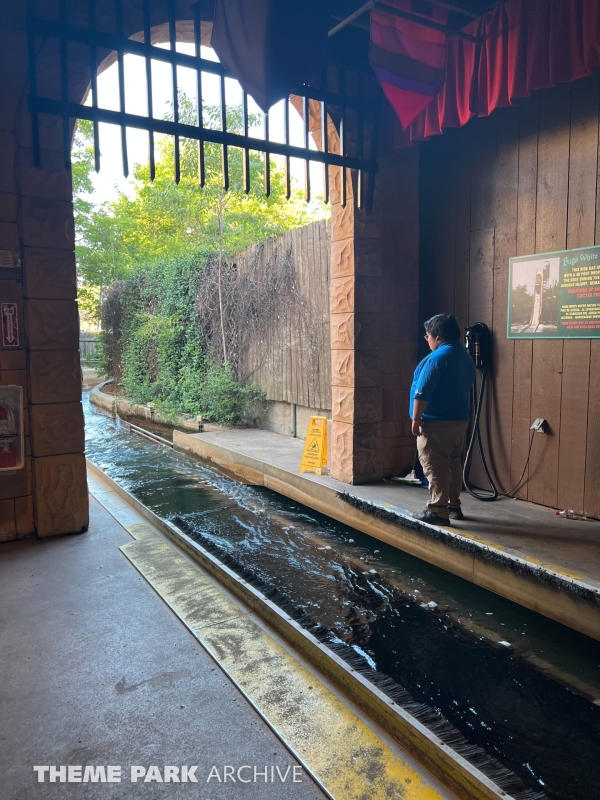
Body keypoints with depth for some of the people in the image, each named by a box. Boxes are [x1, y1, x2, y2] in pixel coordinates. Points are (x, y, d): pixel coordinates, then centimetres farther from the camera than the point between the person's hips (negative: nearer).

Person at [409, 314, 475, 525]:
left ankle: (438, 511, -3)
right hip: (459, 420, 9)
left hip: (436, 422, -9)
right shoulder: (466, 357, 12)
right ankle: (454, 505, 24)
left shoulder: (437, 358, -17)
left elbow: (422, 393, -20)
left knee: (435, 467, -5)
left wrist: (416, 419, -14)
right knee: (453, 463, 15)